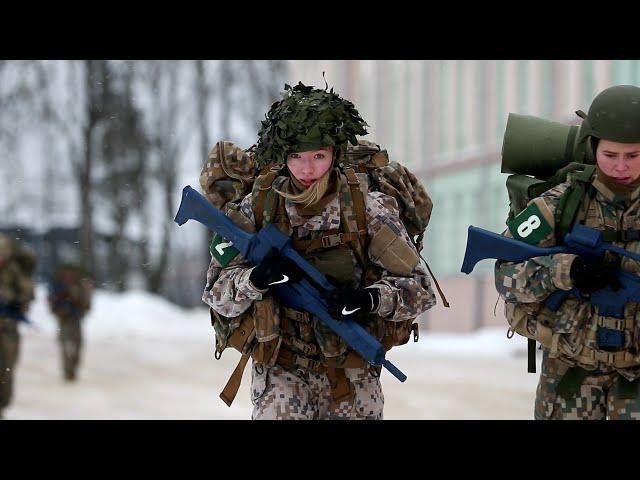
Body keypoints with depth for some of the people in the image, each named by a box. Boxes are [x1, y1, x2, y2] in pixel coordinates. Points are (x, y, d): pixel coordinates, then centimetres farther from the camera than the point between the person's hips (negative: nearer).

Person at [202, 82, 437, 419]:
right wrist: (257, 279, -24)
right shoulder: (257, 208, -6)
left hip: (352, 372, 1)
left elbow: (419, 288, -6)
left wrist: (369, 298, -25)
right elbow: (216, 296, -4)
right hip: (281, 369, -1)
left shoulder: (367, 208, -8)